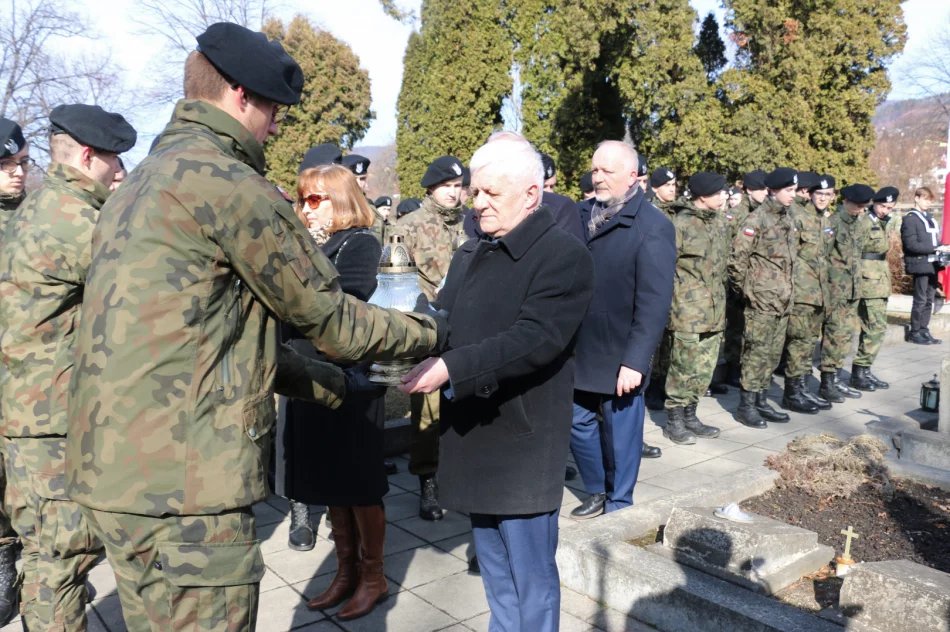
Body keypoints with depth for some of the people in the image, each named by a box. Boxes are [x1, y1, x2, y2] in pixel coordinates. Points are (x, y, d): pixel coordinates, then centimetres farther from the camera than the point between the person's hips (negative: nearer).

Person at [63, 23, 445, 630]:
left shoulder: (143, 181, 18)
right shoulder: (226, 181, -13)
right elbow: (330, 319, -8)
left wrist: (336, 386, 23)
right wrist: (432, 332, 9)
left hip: (114, 466, 10)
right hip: (182, 489, -10)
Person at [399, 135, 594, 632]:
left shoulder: (564, 256, -13)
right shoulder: (470, 255, 14)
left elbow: (533, 341, -24)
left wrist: (450, 368, -31)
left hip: (523, 441, -7)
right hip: (473, 435, 8)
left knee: (530, 576, 6)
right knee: (494, 569, 21)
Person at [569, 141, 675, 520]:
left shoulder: (652, 226, -11)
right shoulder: (582, 215, 6)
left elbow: (655, 302, -15)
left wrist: (635, 361, -18)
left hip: (620, 358, -5)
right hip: (578, 351, 5)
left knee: (620, 435, 9)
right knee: (578, 423, 15)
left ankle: (618, 506, 30)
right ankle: (597, 493, 38)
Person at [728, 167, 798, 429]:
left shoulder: (787, 219, 14)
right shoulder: (757, 218, -11)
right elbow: (738, 257, -16)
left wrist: (788, 290, 17)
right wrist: (743, 288, -8)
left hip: (783, 300, 8)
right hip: (762, 300, -8)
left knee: (773, 353, 12)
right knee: (756, 352, -5)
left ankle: (761, 402, 21)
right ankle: (746, 406, 4)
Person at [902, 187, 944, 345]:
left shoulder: (930, 218, 18)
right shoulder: (910, 219, -6)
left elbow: (934, 240, 23)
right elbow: (911, 245, -15)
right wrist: (935, 248, -18)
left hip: (932, 264, 7)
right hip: (920, 265, -7)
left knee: (929, 299, 9)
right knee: (920, 300, -4)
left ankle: (924, 330, 15)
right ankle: (915, 332, 5)